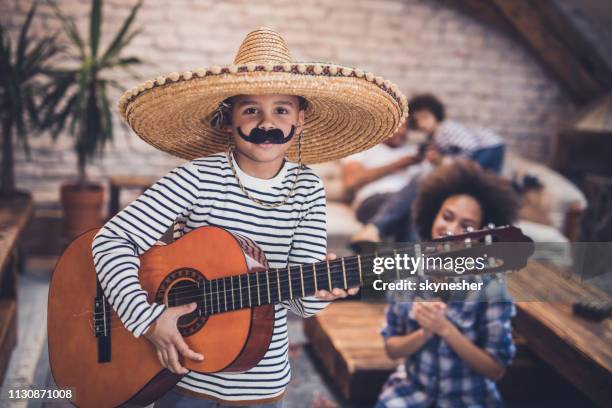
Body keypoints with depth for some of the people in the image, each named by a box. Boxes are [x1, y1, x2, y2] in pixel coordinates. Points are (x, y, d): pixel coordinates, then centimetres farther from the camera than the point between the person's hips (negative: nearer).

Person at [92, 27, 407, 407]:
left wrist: (319, 288, -28)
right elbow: (113, 240, -16)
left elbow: (300, 300, -6)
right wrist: (149, 318, -26)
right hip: (183, 376, -3)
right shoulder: (197, 178, -15)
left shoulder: (308, 189, -5)